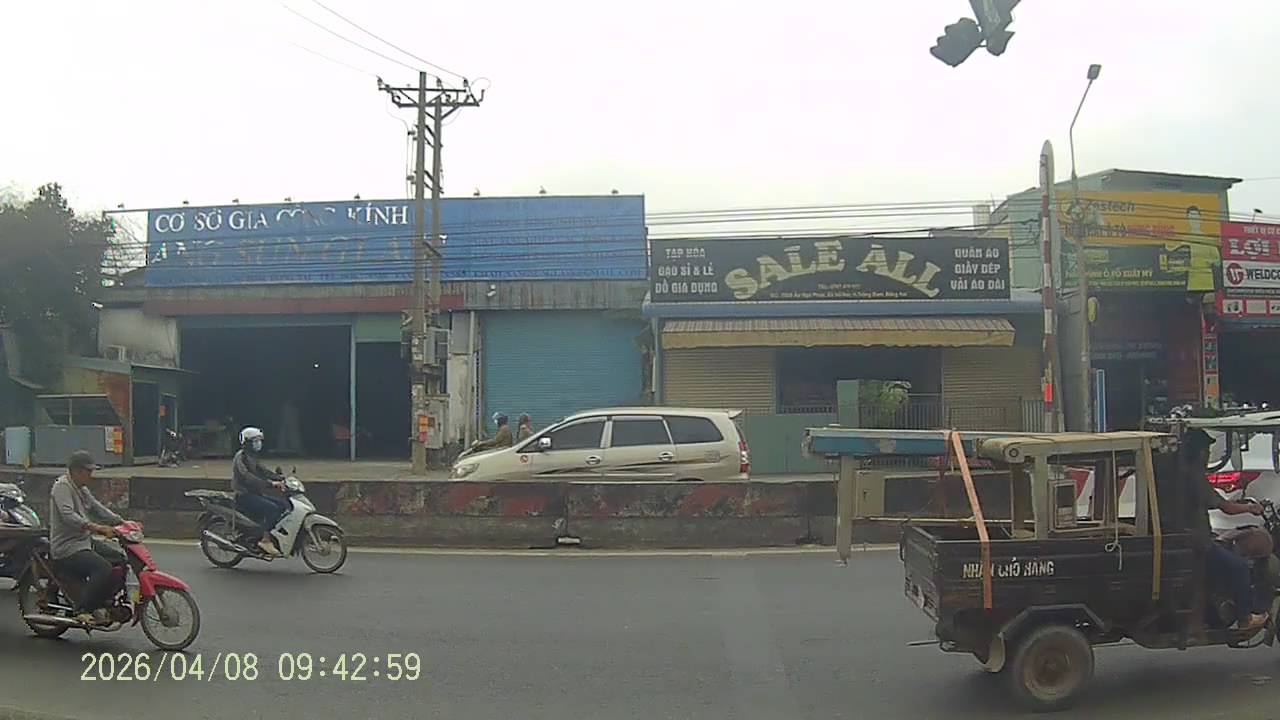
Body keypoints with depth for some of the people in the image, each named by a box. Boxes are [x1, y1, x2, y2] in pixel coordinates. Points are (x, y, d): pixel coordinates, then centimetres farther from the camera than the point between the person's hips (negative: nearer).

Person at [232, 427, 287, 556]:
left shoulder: (253, 458, 20)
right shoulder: (241, 456, -11)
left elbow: (263, 471, 14)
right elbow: (247, 477, -25)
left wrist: (282, 478, -4)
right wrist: (270, 483, -34)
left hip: (255, 494, 9)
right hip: (244, 496, -9)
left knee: (283, 505, 0)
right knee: (272, 508, -27)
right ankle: (265, 539, -24)